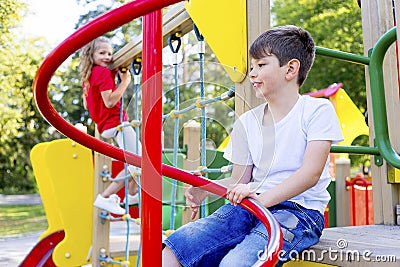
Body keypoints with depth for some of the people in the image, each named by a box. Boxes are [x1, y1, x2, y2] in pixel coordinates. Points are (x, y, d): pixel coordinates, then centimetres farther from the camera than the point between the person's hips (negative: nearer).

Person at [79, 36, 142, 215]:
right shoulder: (104, 72, -13)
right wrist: (125, 81, -17)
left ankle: (133, 194, 34)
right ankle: (105, 198, -8)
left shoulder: (88, 76, 15)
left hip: (105, 125, 10)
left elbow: (86, 105, 21)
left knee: (141, 155, 24)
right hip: (117, 123, -10)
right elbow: (110, 101, -23)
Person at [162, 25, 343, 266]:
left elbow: (311, 172, -13)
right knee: (176, 246, -19)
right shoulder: (247, 121, 15)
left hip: (299, 210, -4)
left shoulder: (317, 110, -1)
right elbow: (239, 180, 15)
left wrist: (263, 198, -26)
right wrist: (205, 188, -5)